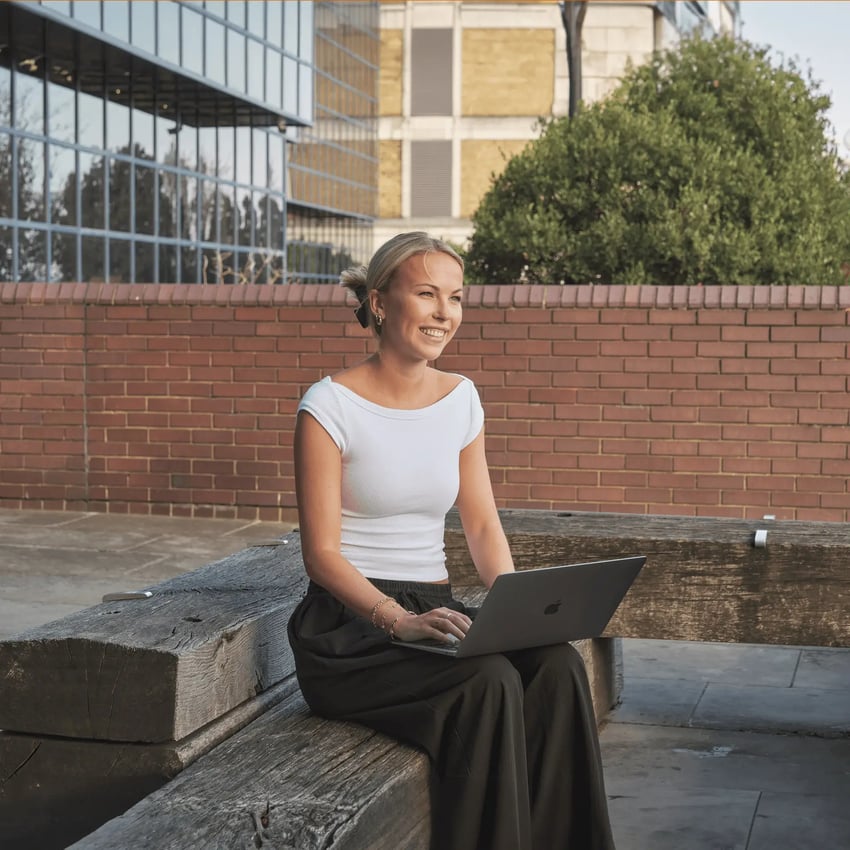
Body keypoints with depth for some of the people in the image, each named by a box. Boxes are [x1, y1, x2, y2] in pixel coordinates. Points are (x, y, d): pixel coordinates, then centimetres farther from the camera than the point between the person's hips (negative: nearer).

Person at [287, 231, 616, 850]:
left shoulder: (461, 398, 9)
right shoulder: (330, 406, -9)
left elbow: (483, 525, 11)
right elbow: (321, 554, -12)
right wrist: (399, 620, -28)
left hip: (434, 612, 5)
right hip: (351, 625, -5)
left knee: (557, 665, -23)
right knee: (488, 680, -32)